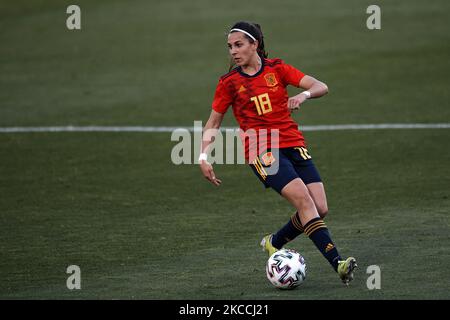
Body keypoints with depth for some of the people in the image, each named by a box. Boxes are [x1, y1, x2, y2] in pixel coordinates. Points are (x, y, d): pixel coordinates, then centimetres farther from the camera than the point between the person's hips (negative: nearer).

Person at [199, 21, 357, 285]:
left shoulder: (277, 69, 7)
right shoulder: (230, 82, 4)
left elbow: (321, 87, -1)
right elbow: (213, 123, 13)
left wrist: (304, 95, -22)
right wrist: (203, 156, 0)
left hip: (293, 145, 4)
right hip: (261, 151, -3)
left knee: (320, 209, -8)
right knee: (304, 200, -23)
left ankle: (275, 242, 18)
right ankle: (337, 263, -29)